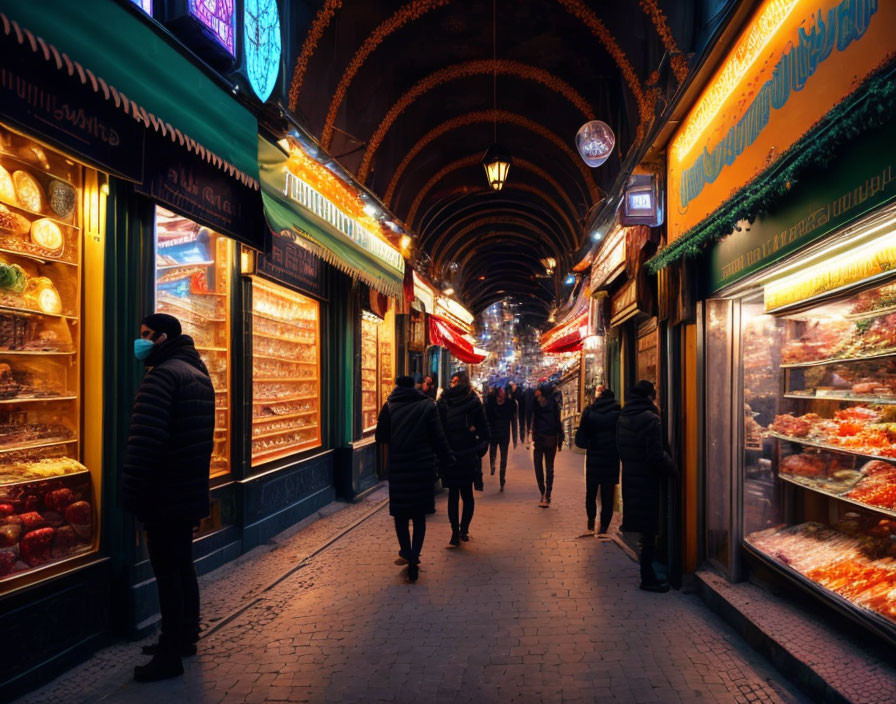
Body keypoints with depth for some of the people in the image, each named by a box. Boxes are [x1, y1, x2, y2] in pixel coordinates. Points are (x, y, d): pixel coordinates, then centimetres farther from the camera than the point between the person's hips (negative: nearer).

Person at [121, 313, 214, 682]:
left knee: (168, 572, 0)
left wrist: (130, 493, -19)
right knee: (183, 566, 19)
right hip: (191, 490, 10)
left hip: (165, 495, -9)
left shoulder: (162, 375, -17)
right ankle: (186, 637, 32)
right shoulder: (198, 373, 14)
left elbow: (144, 441, -25)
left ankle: (171, 654, 10)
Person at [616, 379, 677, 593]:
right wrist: (673, 469, -6)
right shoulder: (650, 419, -17)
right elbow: (657, 456, -19)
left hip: (630, 477, 8)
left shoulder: (623, 418, 9)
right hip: (646, 481, -8)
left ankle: (648, 574, 27)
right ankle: (648, 578, 9)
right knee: (649, 530, 1)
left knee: (645, 529, 18)